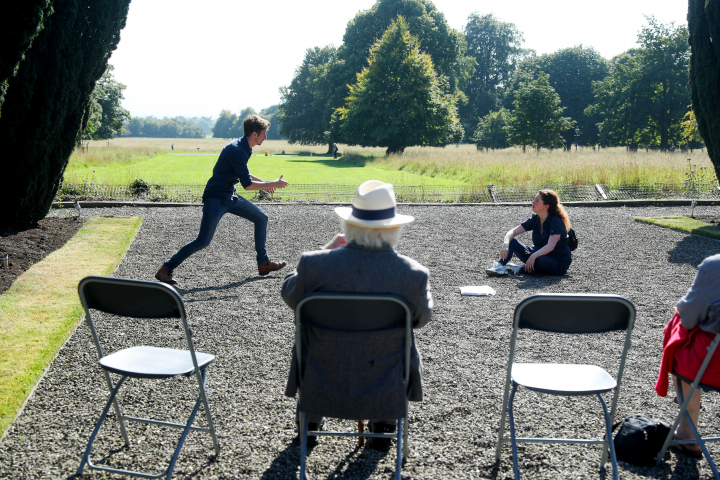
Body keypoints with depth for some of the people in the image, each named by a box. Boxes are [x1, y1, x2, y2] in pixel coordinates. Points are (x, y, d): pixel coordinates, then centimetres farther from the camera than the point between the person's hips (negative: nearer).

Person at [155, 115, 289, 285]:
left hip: (230, 197, 10)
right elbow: (247, 185, -24)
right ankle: (165, 269, -2)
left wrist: (264, 182, 19)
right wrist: (273, 184, -13)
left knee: (261, 218, 13)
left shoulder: (243, 147, 7)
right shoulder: (236, 150, -23)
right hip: (215, 199, -10)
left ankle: (264, 264, 21)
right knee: (203, 241, -13)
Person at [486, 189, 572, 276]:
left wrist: (534, 256, -47)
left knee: (540, 260, -42)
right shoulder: (535, 219, 0)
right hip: (539, 254, 7)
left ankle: (519, 269, -18)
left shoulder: (557, 221, -20)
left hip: (559, 263, -6)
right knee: (511, 241, -9)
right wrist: (505, 244, -25)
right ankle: (500, 266, -31)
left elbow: (550, 246, -32)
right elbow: (512, 232, -5)